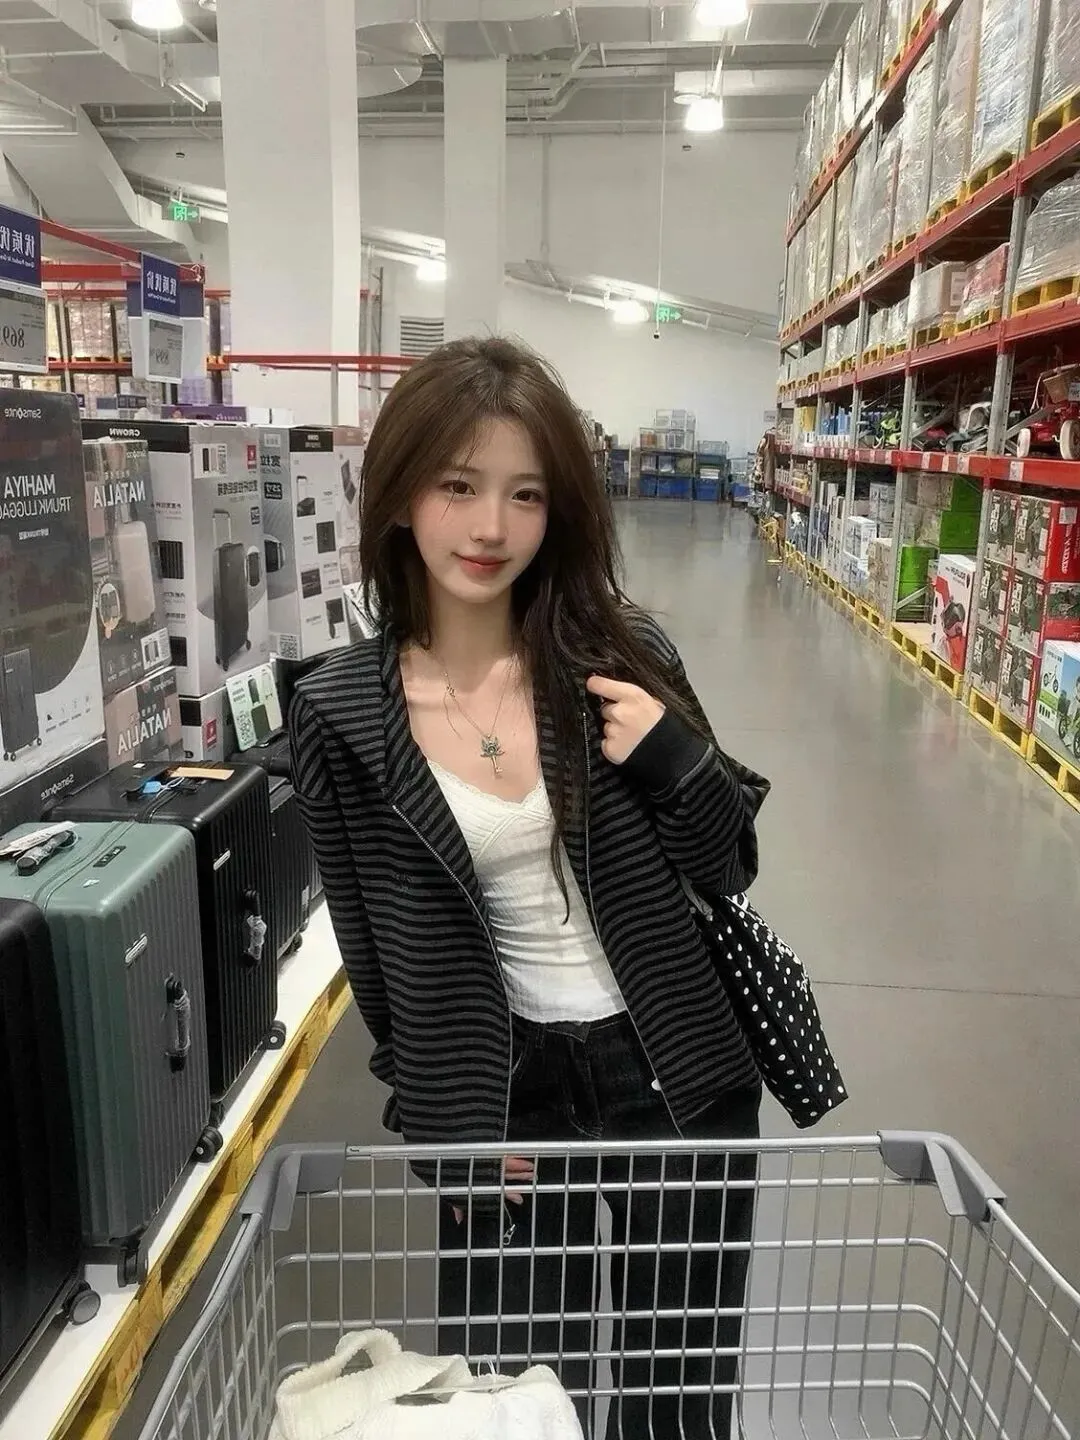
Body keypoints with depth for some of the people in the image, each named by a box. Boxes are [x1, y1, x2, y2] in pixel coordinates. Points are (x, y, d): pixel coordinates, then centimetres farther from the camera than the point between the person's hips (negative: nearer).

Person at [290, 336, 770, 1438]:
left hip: (678, 1075, 1)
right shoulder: (337, 714, -9)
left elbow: (727, 871, -1)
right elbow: (378, 948, 1)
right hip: (506, 1092, 0)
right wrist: (448, 1120, 2)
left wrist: (676, 756, -19)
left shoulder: (620, 654, -10)